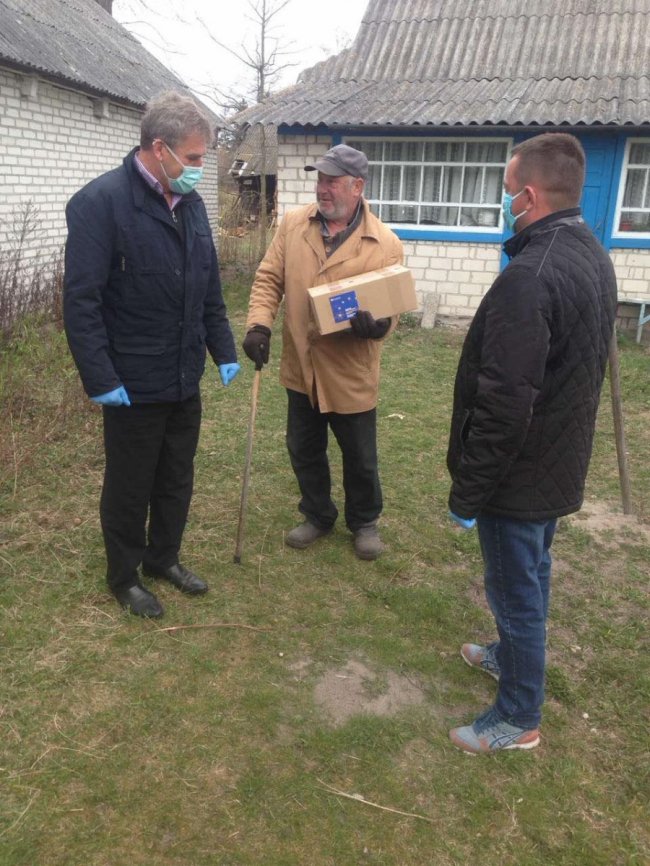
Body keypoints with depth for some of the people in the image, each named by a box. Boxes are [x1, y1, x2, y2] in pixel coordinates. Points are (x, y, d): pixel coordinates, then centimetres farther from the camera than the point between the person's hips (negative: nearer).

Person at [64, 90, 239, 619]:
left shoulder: (190, 202, 7)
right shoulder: (100, 202, -16)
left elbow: (210, 290, 13)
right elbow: (82, 300, -19)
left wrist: (224, 351, 10)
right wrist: (101, 379, -20)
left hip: (186, 381, 7)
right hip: (134, 385, -6)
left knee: (177, 480, 19)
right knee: (129, 487, 11)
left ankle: (164, 558, 40)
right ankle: (124, 577, 31)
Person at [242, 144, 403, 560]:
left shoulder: (384, 243, -10)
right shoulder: (293, 224, 1)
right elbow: (269, 279, 1)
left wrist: (378, 324, -32)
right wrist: (259, 324, -14)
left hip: (351, 373, -3)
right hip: (301, 367, 4)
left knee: (360, 458, 13)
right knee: (304, 451, 18)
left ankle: (365, 522, 37)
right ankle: (318, 515, 41)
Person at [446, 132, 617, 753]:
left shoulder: (529, 276, -28)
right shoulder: (593, 257, 5)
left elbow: (504, 404, -29)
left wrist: (467, 491, -18)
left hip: (520, 475, -9)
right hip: (561, 463, 9)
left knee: (515, 588, 7)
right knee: (533, 574, 25)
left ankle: (518, 717, 25)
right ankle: (514, 655, 48)